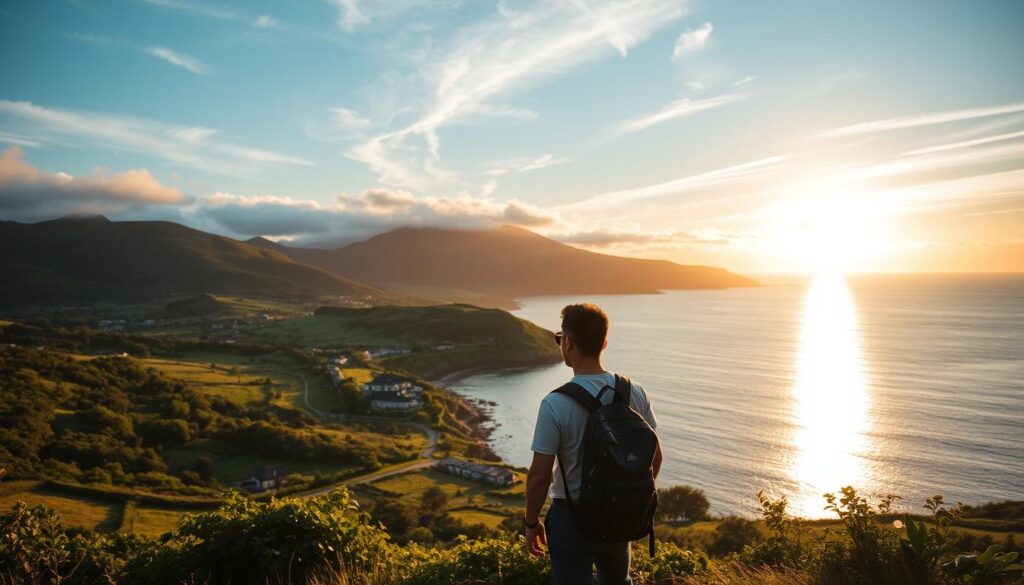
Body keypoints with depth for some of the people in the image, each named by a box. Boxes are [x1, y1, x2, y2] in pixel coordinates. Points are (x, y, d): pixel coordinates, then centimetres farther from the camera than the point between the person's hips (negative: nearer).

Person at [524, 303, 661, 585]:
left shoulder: (555, 404, -24)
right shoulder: (634, 393, -10)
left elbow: (539, 475, -19)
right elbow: (654, 457, 1)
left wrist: (531, 523, -3)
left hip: (572, 517, -5)